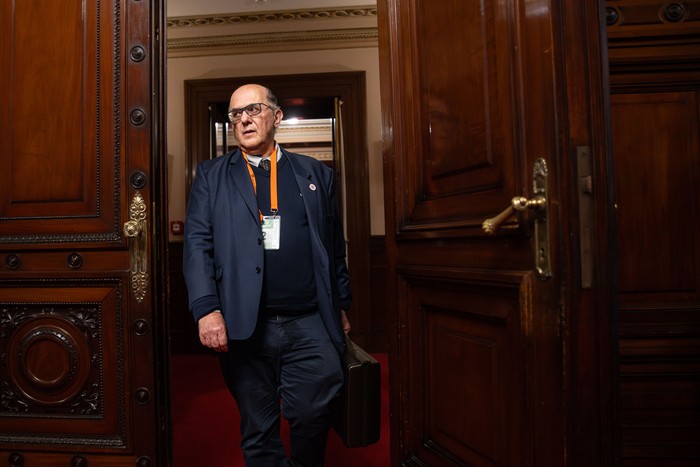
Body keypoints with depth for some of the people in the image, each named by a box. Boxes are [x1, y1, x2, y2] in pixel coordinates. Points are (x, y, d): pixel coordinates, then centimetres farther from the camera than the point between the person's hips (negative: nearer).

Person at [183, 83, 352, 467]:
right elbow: (197, 244, 0)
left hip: (310, 324, 1)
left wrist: (341, 306, 10)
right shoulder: (210, 176, 10)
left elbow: (335, 247, 12)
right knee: (258, 432, 10)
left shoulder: (316, 174, 12)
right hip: (244, 327, 0)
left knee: (312, 415, -2)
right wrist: (206, 308, -11)